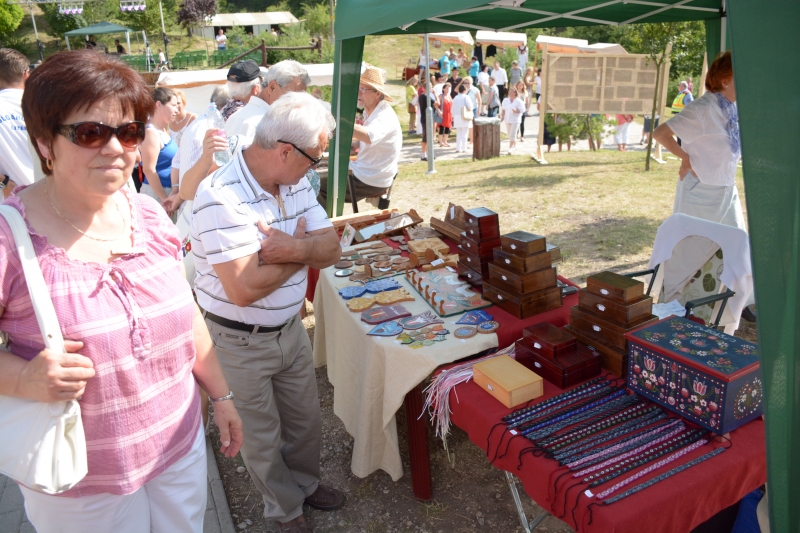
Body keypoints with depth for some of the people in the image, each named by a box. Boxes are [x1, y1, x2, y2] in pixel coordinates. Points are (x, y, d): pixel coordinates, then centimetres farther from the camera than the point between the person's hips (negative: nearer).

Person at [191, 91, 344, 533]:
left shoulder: (295, 182, -2)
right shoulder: (222, 197, -28)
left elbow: (332, 248, -4)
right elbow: (244, 289, -33)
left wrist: (295, 248, -29)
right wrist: (306, 248, -17)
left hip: (291, 328, 7)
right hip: (241, 343, -6)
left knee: (306, 420, 23)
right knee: (262, 435, 17)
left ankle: (304, 482, 51)